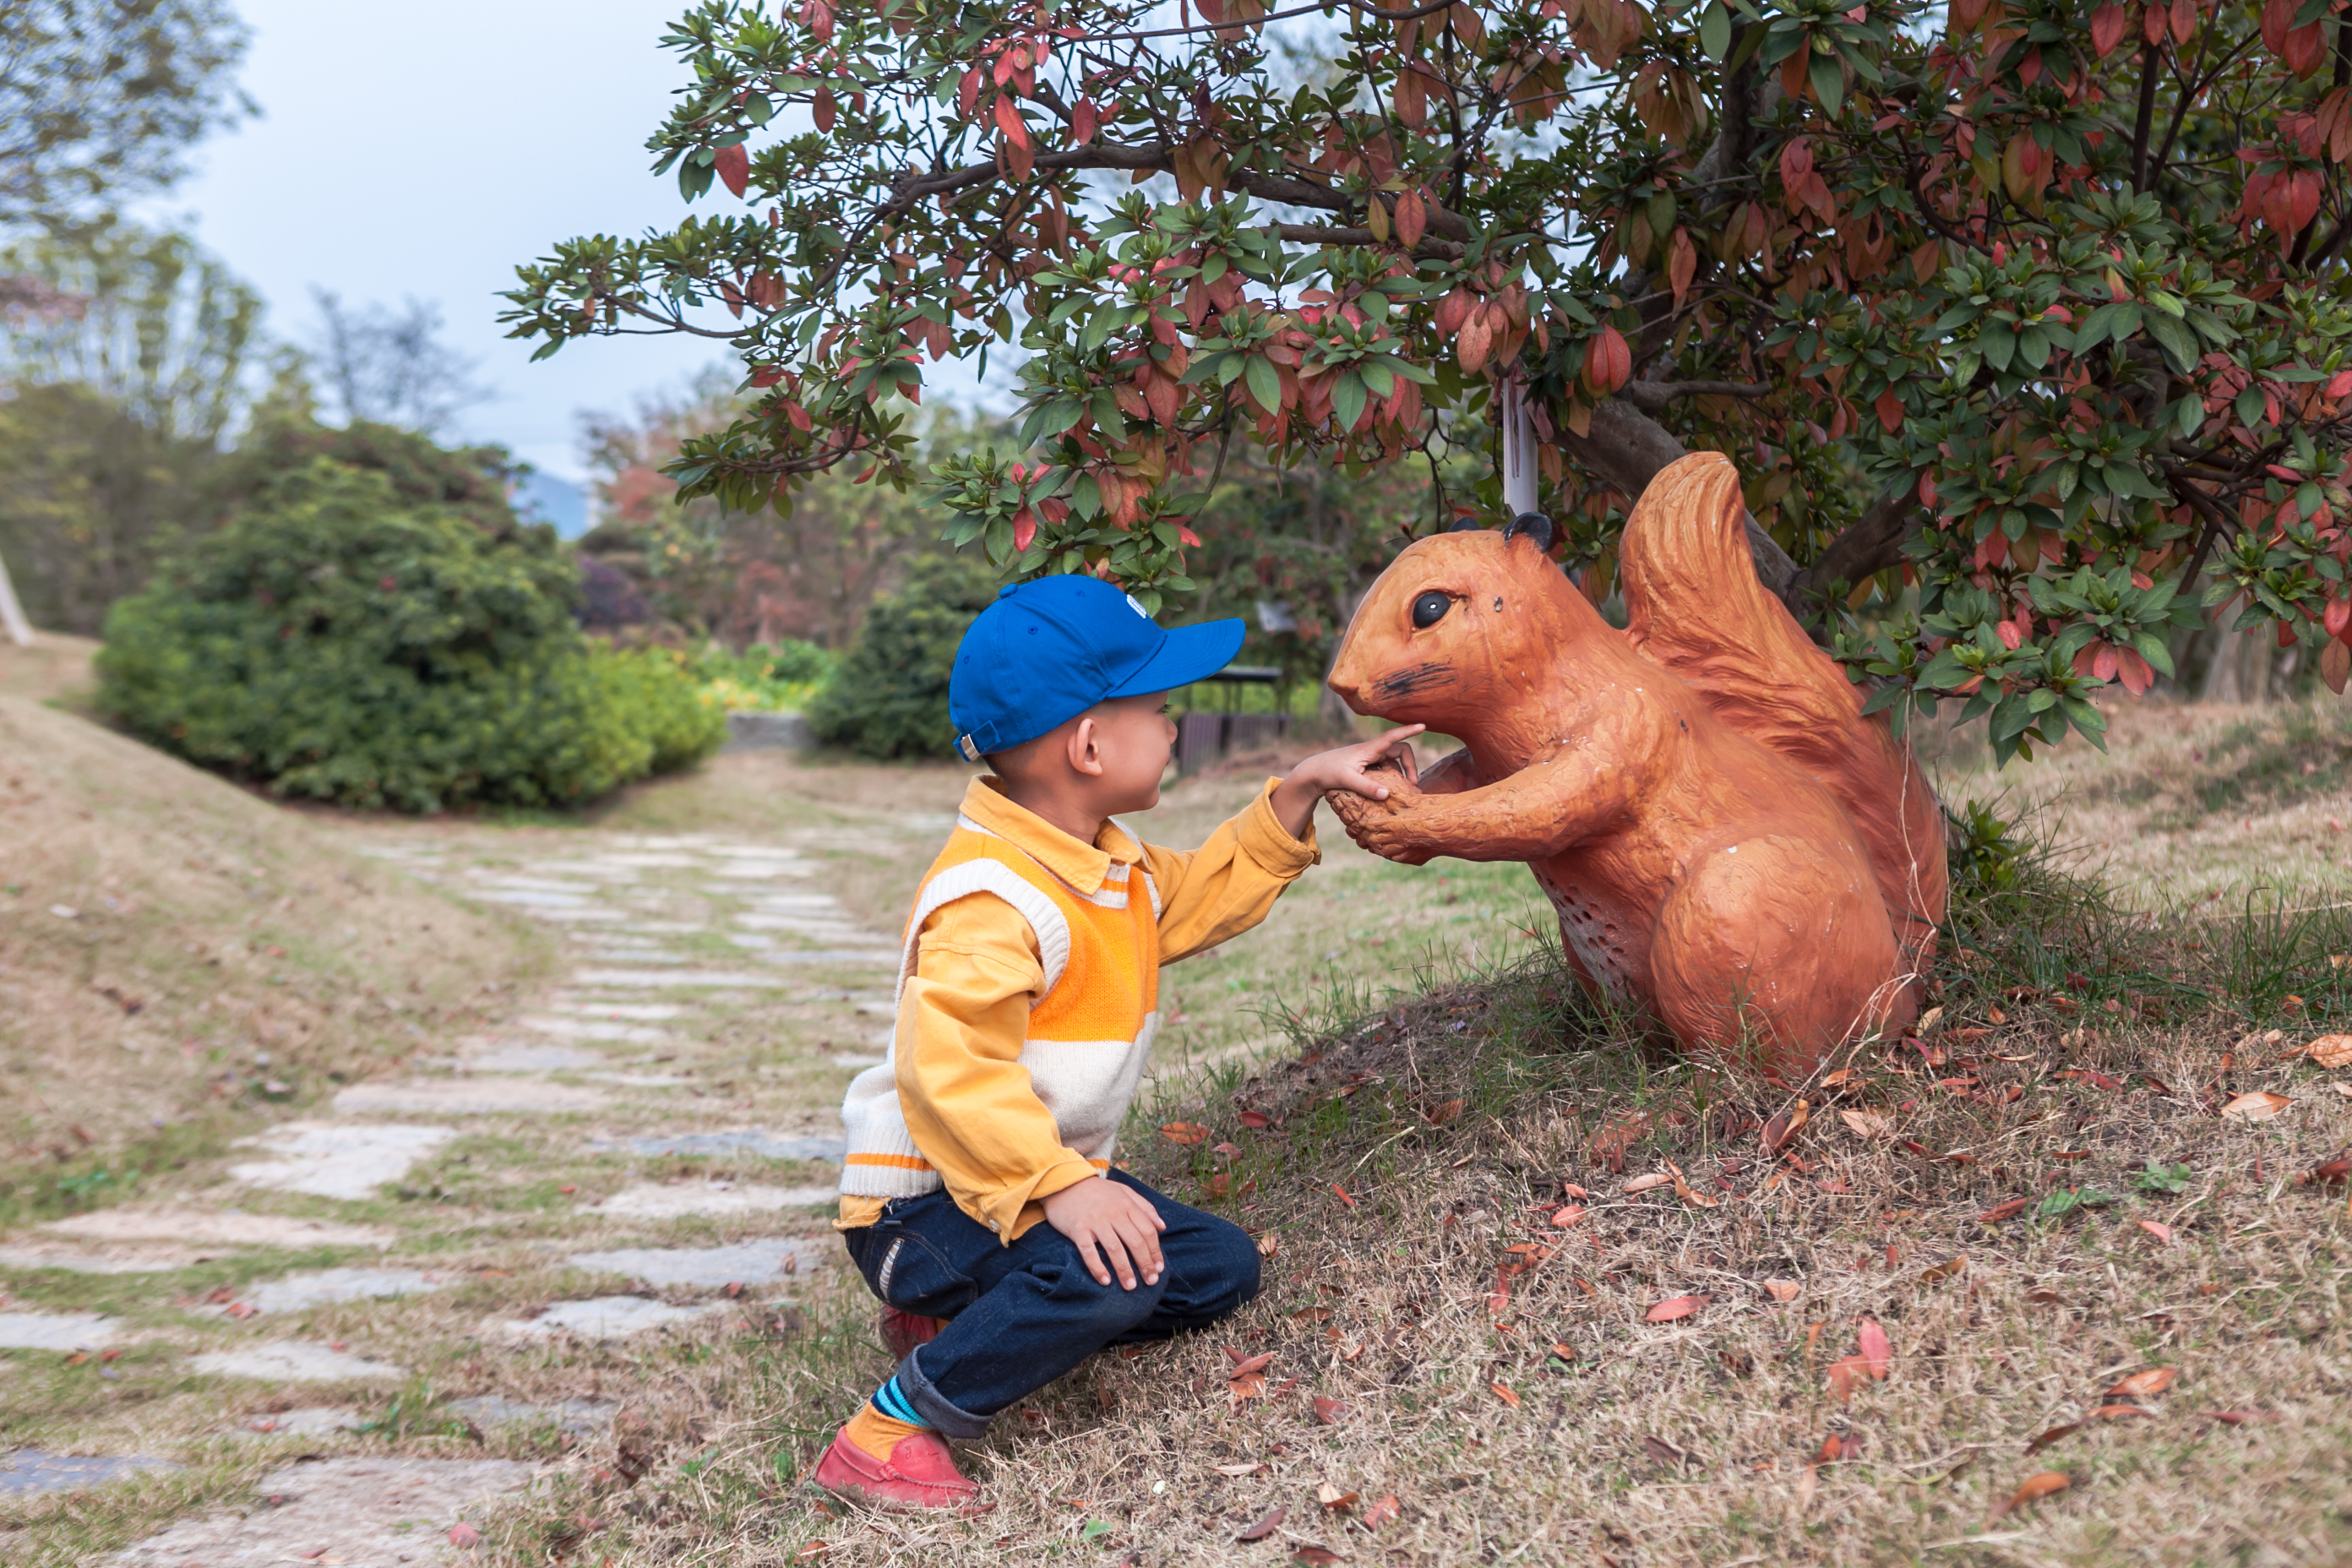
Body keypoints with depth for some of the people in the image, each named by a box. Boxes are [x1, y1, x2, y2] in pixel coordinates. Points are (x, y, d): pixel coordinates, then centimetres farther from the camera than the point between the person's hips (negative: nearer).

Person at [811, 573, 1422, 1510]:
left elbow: (1208, 895, 23)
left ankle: (959, 1321, 11)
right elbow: (948, 1069, -37)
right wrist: (1056, 1184, -43)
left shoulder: (1113, 867, 8)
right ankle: (892, 1426, -17)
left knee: (1221, 1265, 10)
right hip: (927, 1197, -10)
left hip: (1049, 1175, 10)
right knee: (1112, 1277, -34)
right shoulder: (989, 899, -28)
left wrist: (1301, 793, 14)